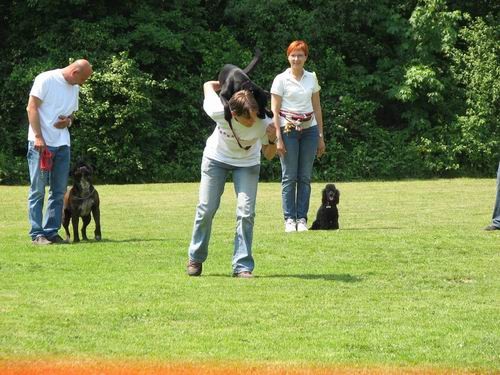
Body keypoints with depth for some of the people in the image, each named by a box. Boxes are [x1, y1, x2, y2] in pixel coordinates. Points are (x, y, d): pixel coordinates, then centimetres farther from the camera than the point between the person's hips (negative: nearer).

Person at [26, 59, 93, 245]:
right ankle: (37, 234, -3)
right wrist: (38, 137, -17)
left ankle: (51, 232, 12)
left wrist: (68, 121, 0)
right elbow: (32, 107, -10)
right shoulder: (46, 79, -7)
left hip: (62, 144, 7)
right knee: (38, 189, -4)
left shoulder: (74, 88, 15)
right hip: (41, 143, -7)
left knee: (59, 191, 6)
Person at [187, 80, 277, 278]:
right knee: (206, 209, 1)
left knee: (246, 212, -13)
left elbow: (269, 155, -17)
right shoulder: (218, 113, -36)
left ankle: (242, 266, -5)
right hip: (216, 158, 0)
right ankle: (195, 258, 21)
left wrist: (272, 140, -37)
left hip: (247, 163, 0)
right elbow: (208, 85, -15)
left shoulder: (264, 123, -34)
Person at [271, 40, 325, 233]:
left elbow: (317, 108, 14)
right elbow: (274, 111, -3)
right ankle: (289, 219, 1)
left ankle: (302, 219, 6)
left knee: (305, 177, 3)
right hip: (288, 130, -3)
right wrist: (278, 138, -10)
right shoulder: (281, 79, -1)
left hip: (309, 129, 3)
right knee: (289, 177, -3)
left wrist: (321, 136, 11)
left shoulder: (311, 78, 10)